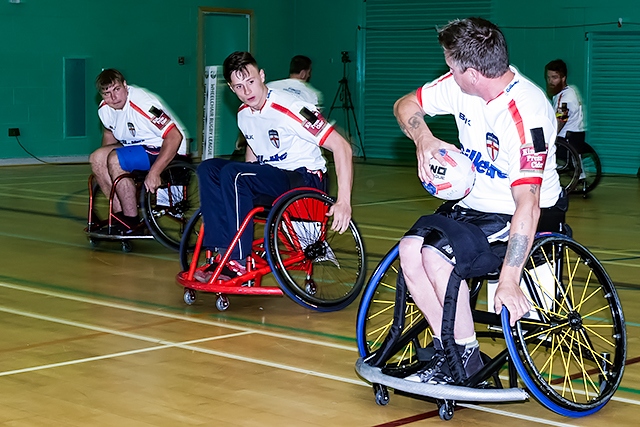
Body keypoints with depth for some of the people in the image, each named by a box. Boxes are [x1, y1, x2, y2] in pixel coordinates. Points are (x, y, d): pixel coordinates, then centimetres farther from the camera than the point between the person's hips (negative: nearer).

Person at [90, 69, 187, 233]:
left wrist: (154, 173, -35)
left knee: (115, 160, -26)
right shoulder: (104, 109, -3)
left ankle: (131, 222, -15)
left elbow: (175, 136, -32)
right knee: (96, 158, -5)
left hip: (165, 151, -8)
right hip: (139, 147, 9)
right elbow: (109, 133, 20)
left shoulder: (142, 104, -28)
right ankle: (119, 214, 0)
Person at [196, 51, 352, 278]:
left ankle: (238, 262, -23)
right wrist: (245, 189, 9)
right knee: (208, 168, -12)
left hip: (305, 179, -8)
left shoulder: (289, 109, -21)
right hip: (271, 175, 8)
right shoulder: (244, 113, 3)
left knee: (232, 173, -29)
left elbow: (341, 146, -23)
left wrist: (344, 202, -30)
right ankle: (219, 249, -15)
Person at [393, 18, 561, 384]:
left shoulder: (525, 115, -30)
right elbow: (406, 105, 9)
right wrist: (424, 139, -15)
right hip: (475, 204, 8)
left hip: (515, 216, -8)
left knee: (437, 256, -25)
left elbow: (528, 202, -34)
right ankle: (447, 347, 0)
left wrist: (508, 281, -38)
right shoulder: (462, 86, -7)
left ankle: (466, 357, -7)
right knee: (410, 249, -12)